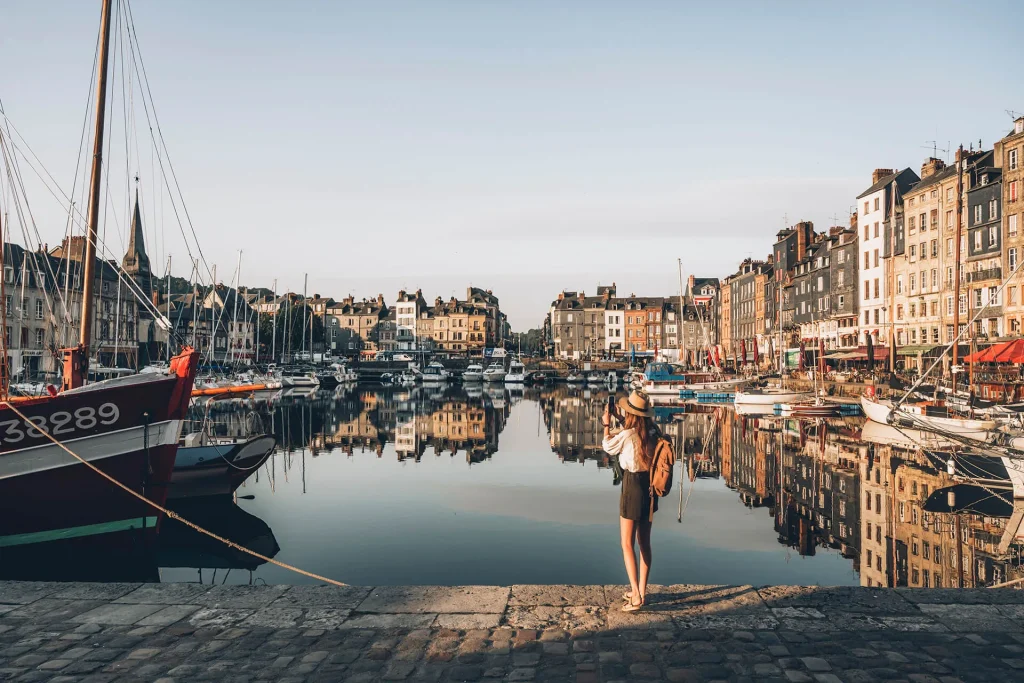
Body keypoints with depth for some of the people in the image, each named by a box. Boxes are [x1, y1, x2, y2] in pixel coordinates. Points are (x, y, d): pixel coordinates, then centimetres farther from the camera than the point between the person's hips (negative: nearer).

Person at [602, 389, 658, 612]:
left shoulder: (626, 434, -20)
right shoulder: (652, 431, -2)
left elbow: (608, 447, 0)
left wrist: (607, 424, 12)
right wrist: (619, 418, 19)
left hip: (633, 487, -7)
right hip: (649, 487, 7)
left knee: (627, 544, 1)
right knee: (644, 542, 17)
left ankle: (636, 597, -3)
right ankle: (641, 591, 27)